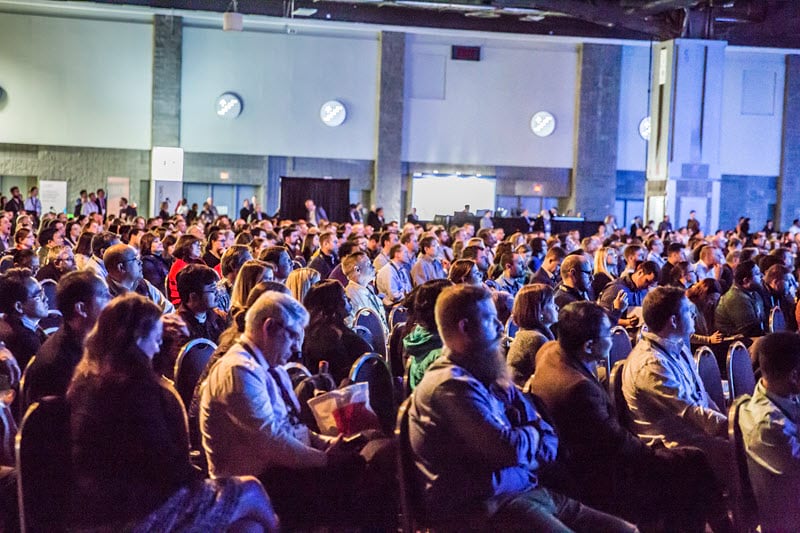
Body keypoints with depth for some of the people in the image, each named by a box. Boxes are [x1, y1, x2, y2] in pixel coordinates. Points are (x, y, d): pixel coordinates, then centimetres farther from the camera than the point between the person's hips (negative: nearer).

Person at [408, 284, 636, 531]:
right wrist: (531, 434, 3)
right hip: (485, 505, -9)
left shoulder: (490, 379, 16)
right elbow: (511, 448, -21)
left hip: (528, 490, 9)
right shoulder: (452, 385, -14)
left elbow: (549, 442, 14)